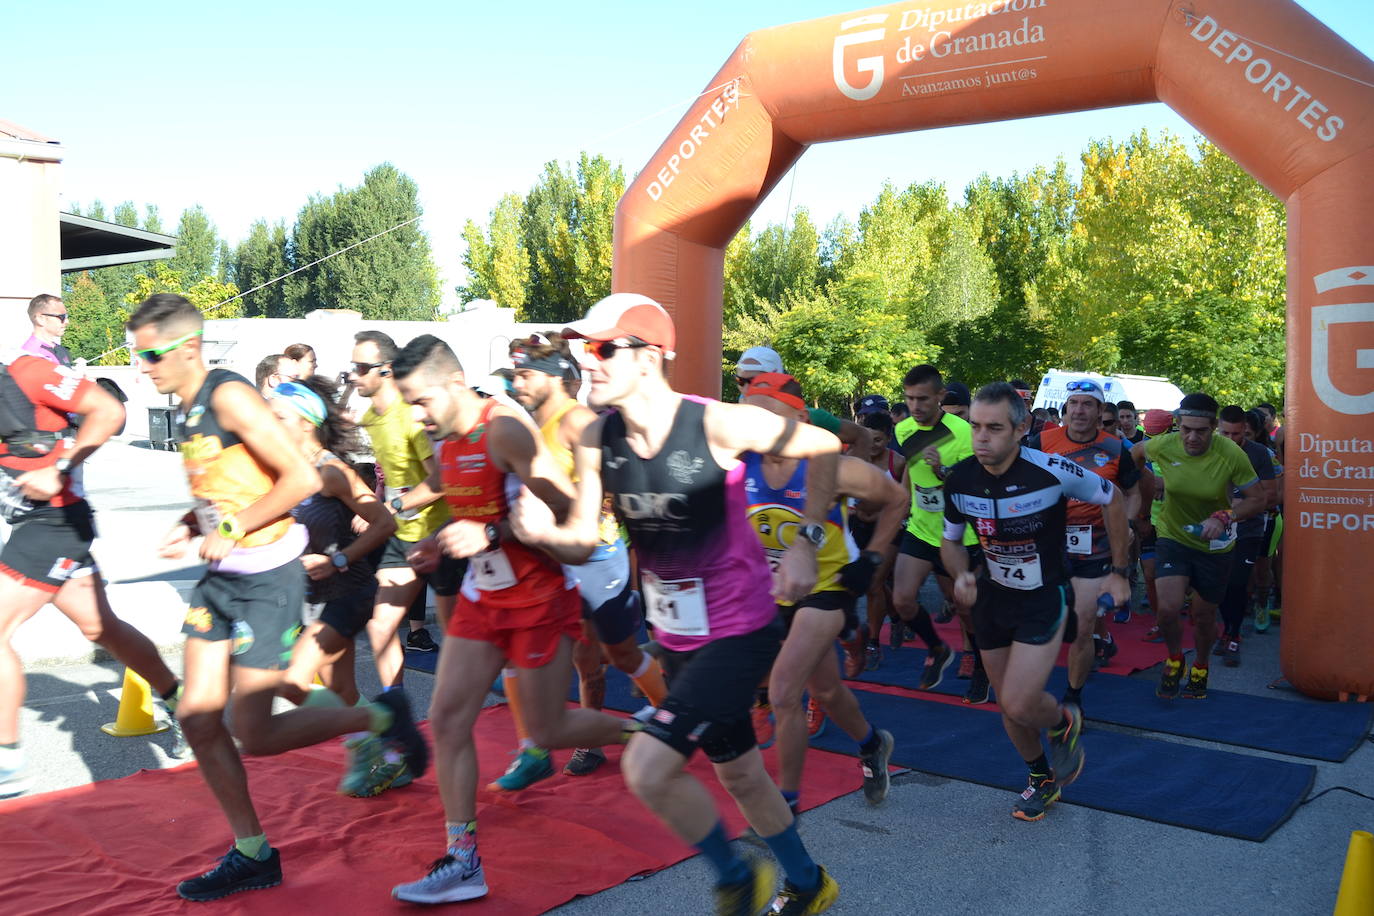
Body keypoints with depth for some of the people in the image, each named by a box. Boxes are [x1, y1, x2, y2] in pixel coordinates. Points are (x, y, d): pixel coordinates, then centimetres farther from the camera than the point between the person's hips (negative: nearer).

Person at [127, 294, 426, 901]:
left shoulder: (229, 396, -15)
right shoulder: (188, 409, 12)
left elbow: (301, 479, -21)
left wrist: (232, 529, -17)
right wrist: (189, 529, 7)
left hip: (268, 577, -9)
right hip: (221, 577, 9)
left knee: (255, 736, -5)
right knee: (197, 718, 7)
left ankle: (380, 718, 15)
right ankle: (252, 854, 20)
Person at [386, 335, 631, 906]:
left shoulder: (504, 430, -21)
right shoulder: (444, 440, 5)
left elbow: (566, 508, -25)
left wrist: (489, 535, -29)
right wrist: (440, 546, 3)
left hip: (539, 598, -8)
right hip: (481, 596, 8)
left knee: (549, 730, 3)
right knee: (447, 719, 0)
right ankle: (463, 863, 8)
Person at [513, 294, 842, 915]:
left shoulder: (717, 424, -22)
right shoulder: (597, 440, -5)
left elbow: (825, 447, -9)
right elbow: (583, 542, -3)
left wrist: (804, 544, -13)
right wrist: (544, 532, -25)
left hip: (739, 632, -7)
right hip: (675, 637, 7)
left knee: (646, 768, -17)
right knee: (739, 775, 21)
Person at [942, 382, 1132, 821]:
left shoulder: (1052, 471, -24)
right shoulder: (959, 480, -13)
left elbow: (1114, 500, -5)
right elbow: (951, 541, 5)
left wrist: (1118, 571, 0)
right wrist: (961, 575, -17)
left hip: (1045, 599, -4)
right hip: (992, 598, 5)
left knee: (1018, 703, -17)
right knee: (1008, 706, 15)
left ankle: (1064, 722, 19)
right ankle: (1043, 779, 42)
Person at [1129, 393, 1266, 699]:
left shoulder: (1232, 454, -22)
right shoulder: (1164, 445, -17)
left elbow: (1257, 500, -14)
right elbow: (1136, 452, 7)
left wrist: (1224, 517, -29)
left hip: (1214, 545, 0)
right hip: (1172, 537, 0)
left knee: (1204, 617, 13)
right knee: (1168, 608, -18)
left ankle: (1200, 667, 44)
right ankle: (1174, 658, 14)